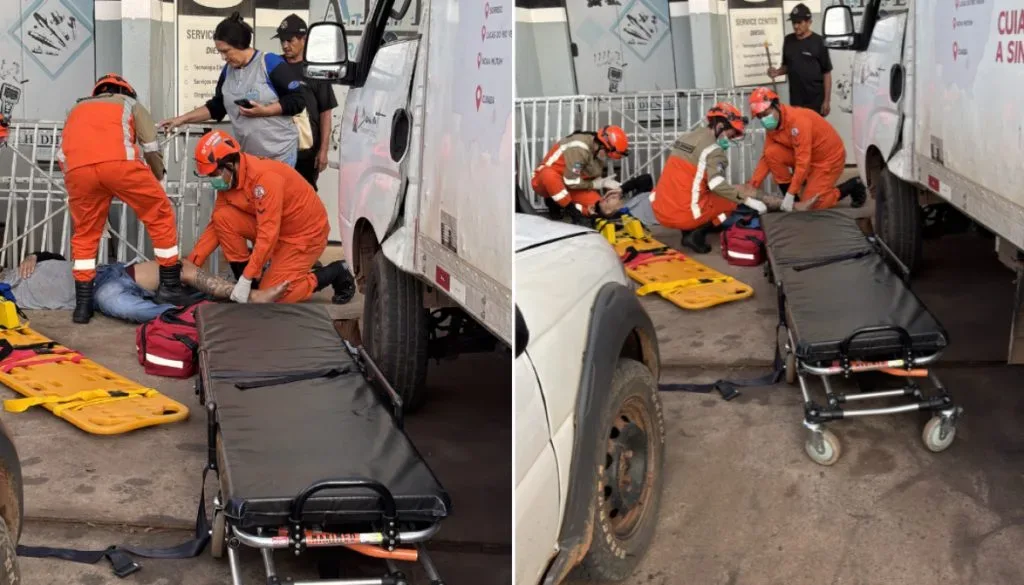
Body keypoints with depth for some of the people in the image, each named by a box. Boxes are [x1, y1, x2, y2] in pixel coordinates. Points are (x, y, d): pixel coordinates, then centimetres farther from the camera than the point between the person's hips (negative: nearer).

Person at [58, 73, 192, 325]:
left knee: (84, 234, 22)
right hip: (118, 161, -3)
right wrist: (156, 181, 40)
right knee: (161, 216, 17)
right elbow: (152, 151, 23)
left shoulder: (77, 109, 41)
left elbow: (62, 154, 32)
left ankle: (83, 304, 19)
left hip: (77, 168, 3)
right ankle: (170, 286, 20)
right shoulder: (131, 104, 33)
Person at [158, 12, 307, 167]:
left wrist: (264, 111, -20)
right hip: (248, 155, 6)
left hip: (279, 153, -5)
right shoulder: (228, 70, 9)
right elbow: (216, 107, 18)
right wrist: (182, 119, 10)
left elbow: (297, 100, -11)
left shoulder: (269, 63, -10)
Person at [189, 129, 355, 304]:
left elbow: (268, 234, -32)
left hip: (305, 232, -8)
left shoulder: (264, 176, -30)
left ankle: (337, 273, 4)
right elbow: (216, 225, 2)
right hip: (272, 228, 8)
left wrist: (246, 279, -31)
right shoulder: (228, 180, -4)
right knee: (222, 217, -11)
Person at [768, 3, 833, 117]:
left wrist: (827, 100, -10)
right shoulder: (788, 40, 6)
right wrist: (777, 72, -5)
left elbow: (827, 73, -7)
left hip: (816, 99, -5)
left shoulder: (818, 42, -8)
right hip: (795, 99, 5)